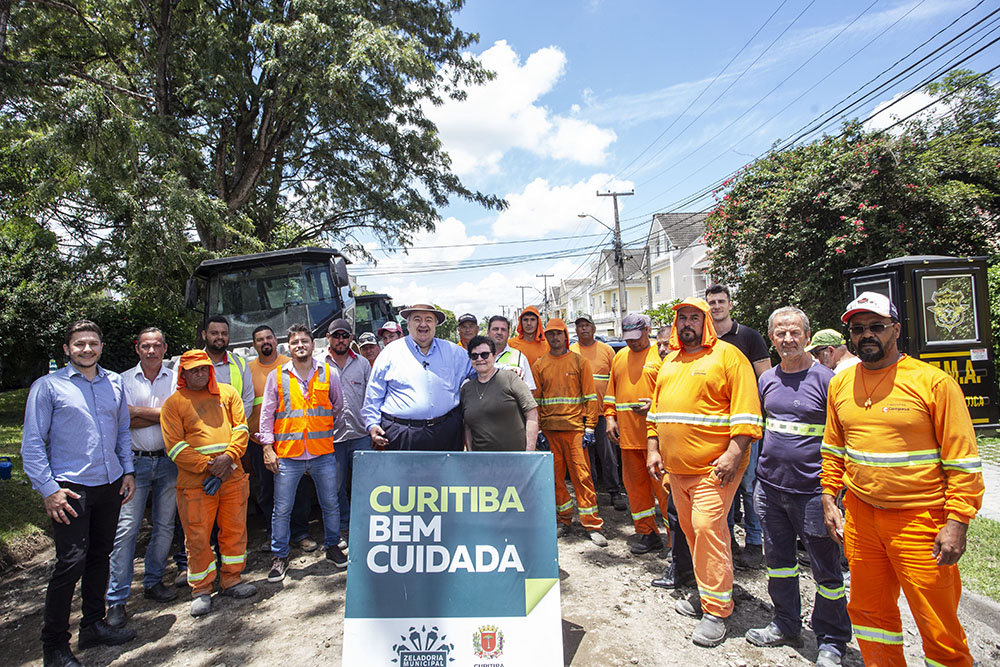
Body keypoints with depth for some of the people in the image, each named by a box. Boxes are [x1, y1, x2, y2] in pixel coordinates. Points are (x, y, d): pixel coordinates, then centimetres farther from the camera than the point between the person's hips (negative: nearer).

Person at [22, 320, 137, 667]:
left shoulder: (114, 383, 9)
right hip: (71, 488, -5)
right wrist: (48, 489, -11)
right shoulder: (48, 386, -5)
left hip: (110, 484, 5)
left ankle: (93, 625, 31)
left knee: (99, 556, 15)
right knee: (71, 562, -5)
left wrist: (128, 471, 10)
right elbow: (32, 443, -6)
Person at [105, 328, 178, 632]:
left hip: (168, 461, 2)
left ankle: (153, 582, 25)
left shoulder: (175, 380, 5)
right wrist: (162, 414, -10)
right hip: (135, 461, -2)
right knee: (126, 529, -4)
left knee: (165, 526, 9)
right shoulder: (125, 380, 2)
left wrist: (140, 411, -11)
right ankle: (116, 600, 5)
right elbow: (126, 422, -8)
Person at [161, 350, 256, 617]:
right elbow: (174, 446, -5)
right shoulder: (173, 403, 1)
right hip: (195, 482, -3)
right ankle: (201, 590, 21)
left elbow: (241, 427, 5)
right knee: (197, 537, 3)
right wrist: (208, 465, -13)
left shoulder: (227, 393, 10)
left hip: (233, 476, 3)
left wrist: (229, 456, -11)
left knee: (235, 529, 11)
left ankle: (233, 580, 27)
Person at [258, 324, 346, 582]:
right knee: (281, 509, 6)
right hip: (287, 454, 0)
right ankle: (280, 557, 23)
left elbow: (338, 406, 17)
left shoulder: (328, 374, 4)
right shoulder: (277, 376, 4)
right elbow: (267, 414, 5)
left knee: (331, 505, 11)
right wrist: (268, 447, -1)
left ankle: (332, 546, 30)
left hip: (323, 453, 1)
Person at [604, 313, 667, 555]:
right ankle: (648, 534, 24)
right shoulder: (620, 357, 16)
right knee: (635, 485, 11)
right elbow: (611, 392, 20)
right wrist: (610, 417, 10)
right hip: (627, 435, 6)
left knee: (663, 485, -2)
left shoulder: (661, 355, -2)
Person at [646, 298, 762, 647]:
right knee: (690, 529, 14)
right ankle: (705, 595, 30)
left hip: (713, 466, -7)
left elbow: (746, 410, -11)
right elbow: (656, 409, 19)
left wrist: (734, 453, -19)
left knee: (708, 528, -10)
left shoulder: (727, 355, -5)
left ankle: (716, 611, 3)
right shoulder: (669, 361, 15)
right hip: (675, 467, 7)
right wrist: (653, 449, 12)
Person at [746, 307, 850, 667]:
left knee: (826, 570, 8)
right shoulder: (767, 379, 6)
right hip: (770, 487, 5)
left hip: (811, 491, -5)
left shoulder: (825, 379, -9)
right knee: (778, 560, 17)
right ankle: (786, 625, 36)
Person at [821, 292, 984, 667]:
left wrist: (957, 522, -12)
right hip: (860, 514, 5)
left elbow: (963, 460, -8)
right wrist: (829, 499, 9)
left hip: (920, 517, -4)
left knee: (938, 624, 6)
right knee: (868, 610, 17)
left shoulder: (934, 382, -9)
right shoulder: (840, 383, 5)